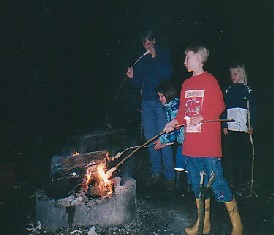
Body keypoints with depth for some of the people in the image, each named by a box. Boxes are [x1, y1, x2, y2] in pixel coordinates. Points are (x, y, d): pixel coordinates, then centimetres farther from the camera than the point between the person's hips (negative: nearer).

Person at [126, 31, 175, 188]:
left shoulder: (163, 55, 5)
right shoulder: (142, 60, 15)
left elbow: (168, 74, -10)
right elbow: (138, 84, 16)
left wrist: (155, 58, -13)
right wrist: (132, 77, -5)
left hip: (161, 101, -4)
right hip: (147, 102, 4)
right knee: (151, 139, 5)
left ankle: (170, 175, -1)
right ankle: (156, 172, 15)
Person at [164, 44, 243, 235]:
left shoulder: (209, 80, -5)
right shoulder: (187, 84, 15)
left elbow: (219, 106, -10)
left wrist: (201, 118, -21)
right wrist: (175, 122, 1)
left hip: (208, 142, -7)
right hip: (191, 143, 7)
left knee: (217, 182, -6)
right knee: (198, 183, 14)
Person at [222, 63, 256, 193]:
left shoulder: (248, 90, 5)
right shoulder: (228, 90, 10)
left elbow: (252, 109, 3)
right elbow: (224, 109, 9)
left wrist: (251, 126, -5)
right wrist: (224, 126, 2)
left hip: (244, 129, -1)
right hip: (230, 128, 2)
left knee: (245, 156, 2)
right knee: (231, 156, 0)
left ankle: (245, 181, 13)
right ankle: (233, 182, 7)